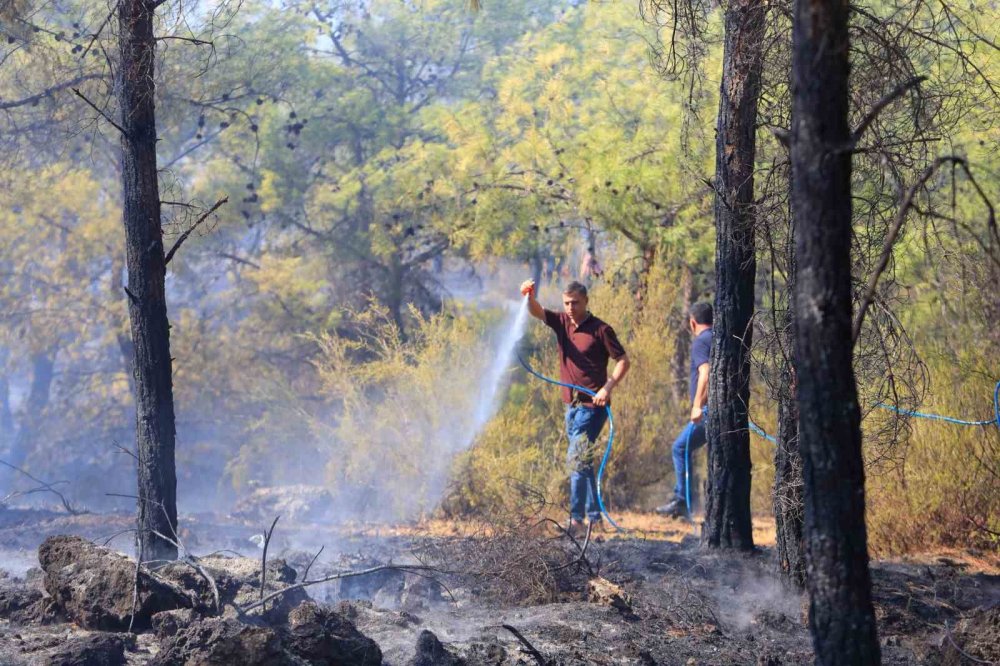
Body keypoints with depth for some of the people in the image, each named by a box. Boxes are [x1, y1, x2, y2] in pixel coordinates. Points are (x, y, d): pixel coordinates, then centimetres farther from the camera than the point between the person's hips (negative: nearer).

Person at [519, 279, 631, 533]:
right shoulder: (561, 322, 8)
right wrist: (529, 296, -25)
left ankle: (576, 518, -14)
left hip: (592, 405, -7)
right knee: (582, 460, 12)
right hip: (572, 404, 7)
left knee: (576, 458, -14)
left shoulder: (600, 330, -9)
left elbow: (623, 361, -6)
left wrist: (608, 387, -18)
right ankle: (594, 515, 19)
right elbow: (536, 311, -3)